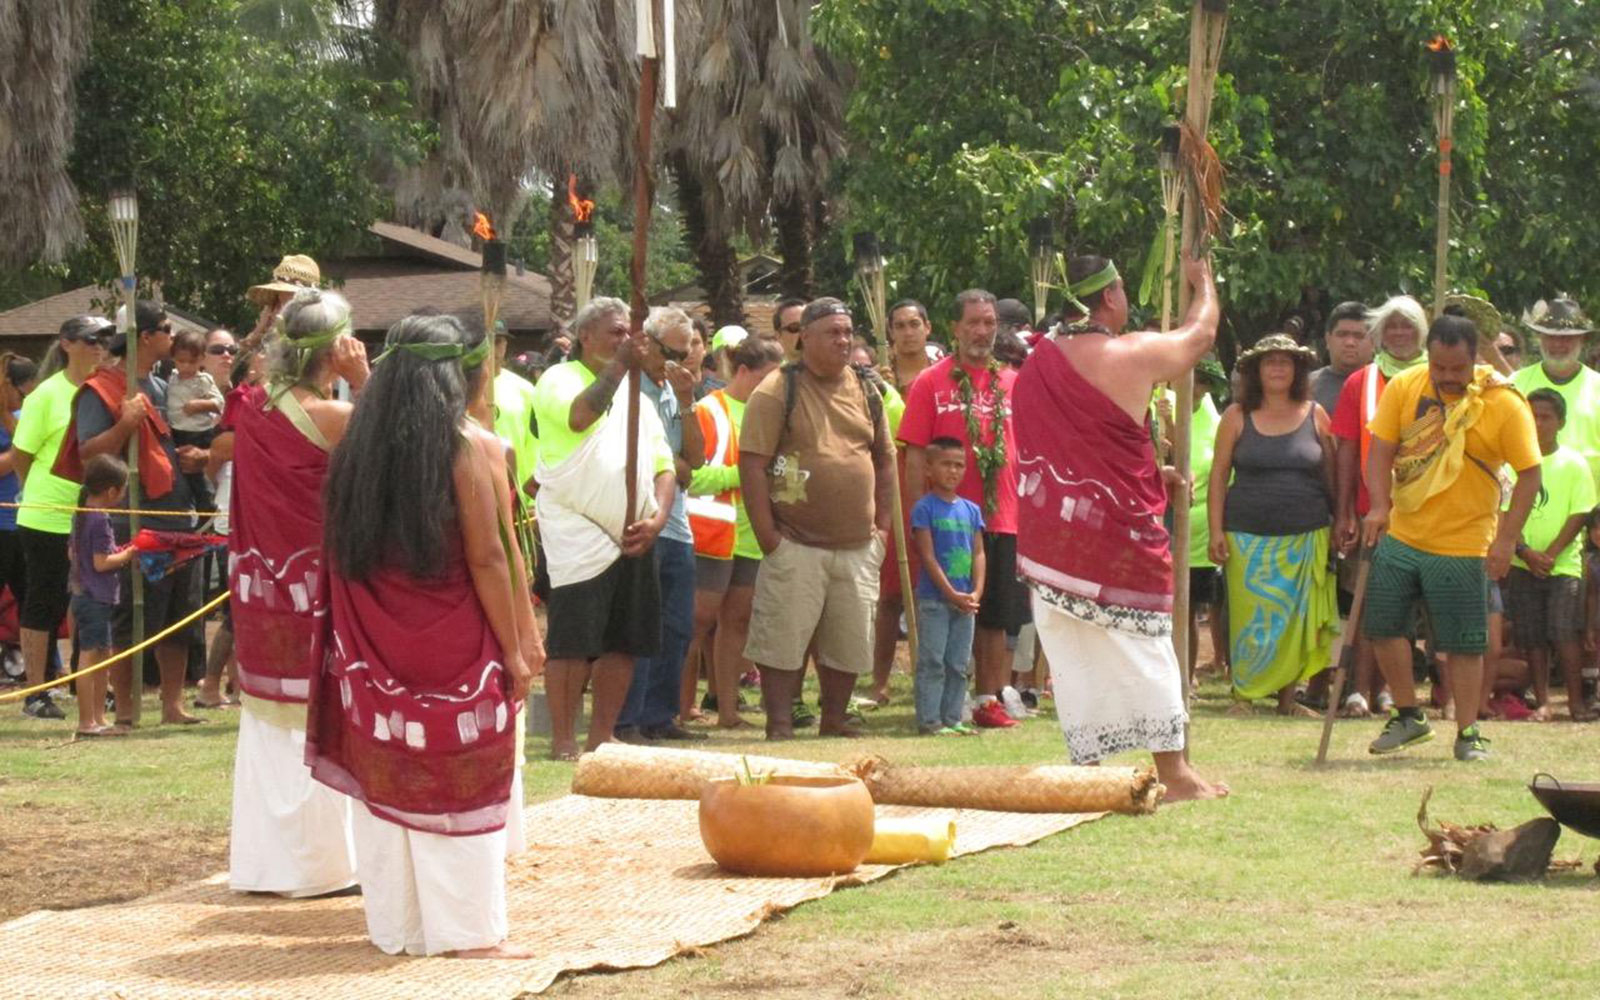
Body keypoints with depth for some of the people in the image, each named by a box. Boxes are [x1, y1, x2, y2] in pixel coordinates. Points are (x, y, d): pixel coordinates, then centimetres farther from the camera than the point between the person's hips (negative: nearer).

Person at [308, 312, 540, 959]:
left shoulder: (358, 448, 4)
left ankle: (396, 924, 15)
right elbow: (487, 558, -12)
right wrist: (515, 650, -5)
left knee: (386, 780, 11)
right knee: (463, 784, 3)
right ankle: (470, 930, 4)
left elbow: (343, 555, 7)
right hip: (455, 655, -5)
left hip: (375, 656, 5)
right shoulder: (471, 449, -11)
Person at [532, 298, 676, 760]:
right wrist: (619, 365, -24)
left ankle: (602, 737, 14)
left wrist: (657, 518, -1)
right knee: (574, 641, -8)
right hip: (577, 536, -7)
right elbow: (580, 415, -24)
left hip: (632, 536, 7)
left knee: (624, 642, 6)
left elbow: (664, 465, 16)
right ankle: (563, 741, -4)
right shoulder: (560, 380, 0)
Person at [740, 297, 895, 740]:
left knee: (849, 643, 10)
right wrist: (767, 534, -15)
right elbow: (752, 463, -11)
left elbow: (883, 458, 19)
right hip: (796, 547, -6)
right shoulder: (778, 391, -7)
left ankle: (833, 721, 22)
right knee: (783, 640, -5)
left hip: (858, 547, 6)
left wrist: (882, 523, 11)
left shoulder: (865, 390, 11)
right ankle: (780, 727, 1)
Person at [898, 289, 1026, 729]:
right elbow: (915, 458, -3)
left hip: (1002, 520, 3)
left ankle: (989, 700, 15)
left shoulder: (1012, 383, 9)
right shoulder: (932, 383, 0)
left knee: (995, 617, 7)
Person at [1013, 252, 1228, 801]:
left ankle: (1087, 766, 11)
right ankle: (1173, 773, 5)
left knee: (1071, 655, 9)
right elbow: (1201, 333, 8)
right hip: (1115, 533, -5)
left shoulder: (1036, 365, 6)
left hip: (1048, 539, 5)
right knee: (1144, 648, 2)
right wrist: (1202, 281, 29)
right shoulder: (1135, 354, -10)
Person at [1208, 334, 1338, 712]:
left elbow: (1331, 475, 10)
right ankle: (1243, 692, 2)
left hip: (1304, 538, 1)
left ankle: (1288, 695, 7)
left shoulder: (1315, 415, 7)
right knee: (1250, 621, -5)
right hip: (1249, 538, -1)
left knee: (1296, 618, 1)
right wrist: (1216, 531, -2)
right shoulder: (1237, 417, 4)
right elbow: (1219, 476, 5)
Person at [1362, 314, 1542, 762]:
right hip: (1400, 536, 4)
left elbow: (1529, 474, -9)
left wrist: (1506, 539, -15)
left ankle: (1468, 733, 10)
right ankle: (1408, 717, 23)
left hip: (1462, 545, -4)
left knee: (1464, 644, 0)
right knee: (1383, 625, 7)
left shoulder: (1505, 404, -11)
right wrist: (1379, 505, -16)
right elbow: (1381, 450, 0)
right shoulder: (1404, 388, -2)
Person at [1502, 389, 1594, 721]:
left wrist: (1551, 554, -13)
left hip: (1563, 564, -2)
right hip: (1523, 565, 2)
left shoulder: (1573, 464, 1)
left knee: (1565, 632, -12)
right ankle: (1542, 701, 10)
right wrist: (1525, 551, -12)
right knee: (1532, 636, 2)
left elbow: (1579, 515, -4)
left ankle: (1576, 701, -5)